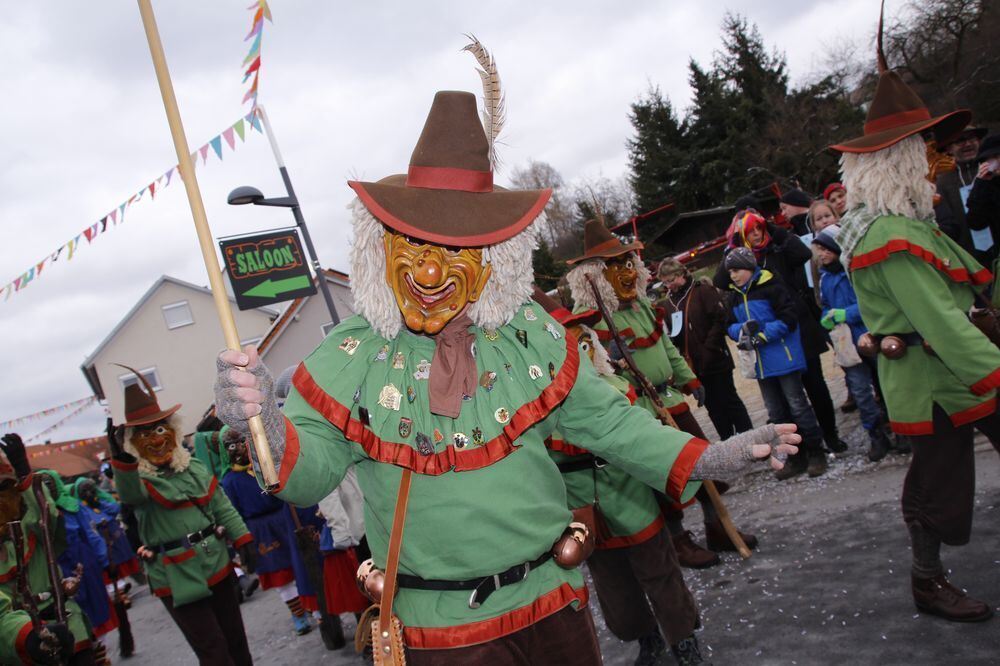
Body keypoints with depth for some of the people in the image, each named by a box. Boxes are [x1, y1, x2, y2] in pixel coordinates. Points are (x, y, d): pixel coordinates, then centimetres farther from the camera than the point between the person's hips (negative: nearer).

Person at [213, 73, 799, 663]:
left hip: (554, 598, 3)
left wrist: (701, 461, -10)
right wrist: (268, 426, -38)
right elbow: (310, 469, -16)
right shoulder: (351, 356, -10)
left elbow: (607, 420, 2)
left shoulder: (531, 333, -4)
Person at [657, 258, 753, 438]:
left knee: (729, 401, 2)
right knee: (713, 406, 12)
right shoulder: (667, 303, 9)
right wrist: (672, 337, -9)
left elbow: (720, 320, -14)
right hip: (693, 365, 5)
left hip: (715, 360, -5)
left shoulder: (703, 290, -7)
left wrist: (709, 349, -18)